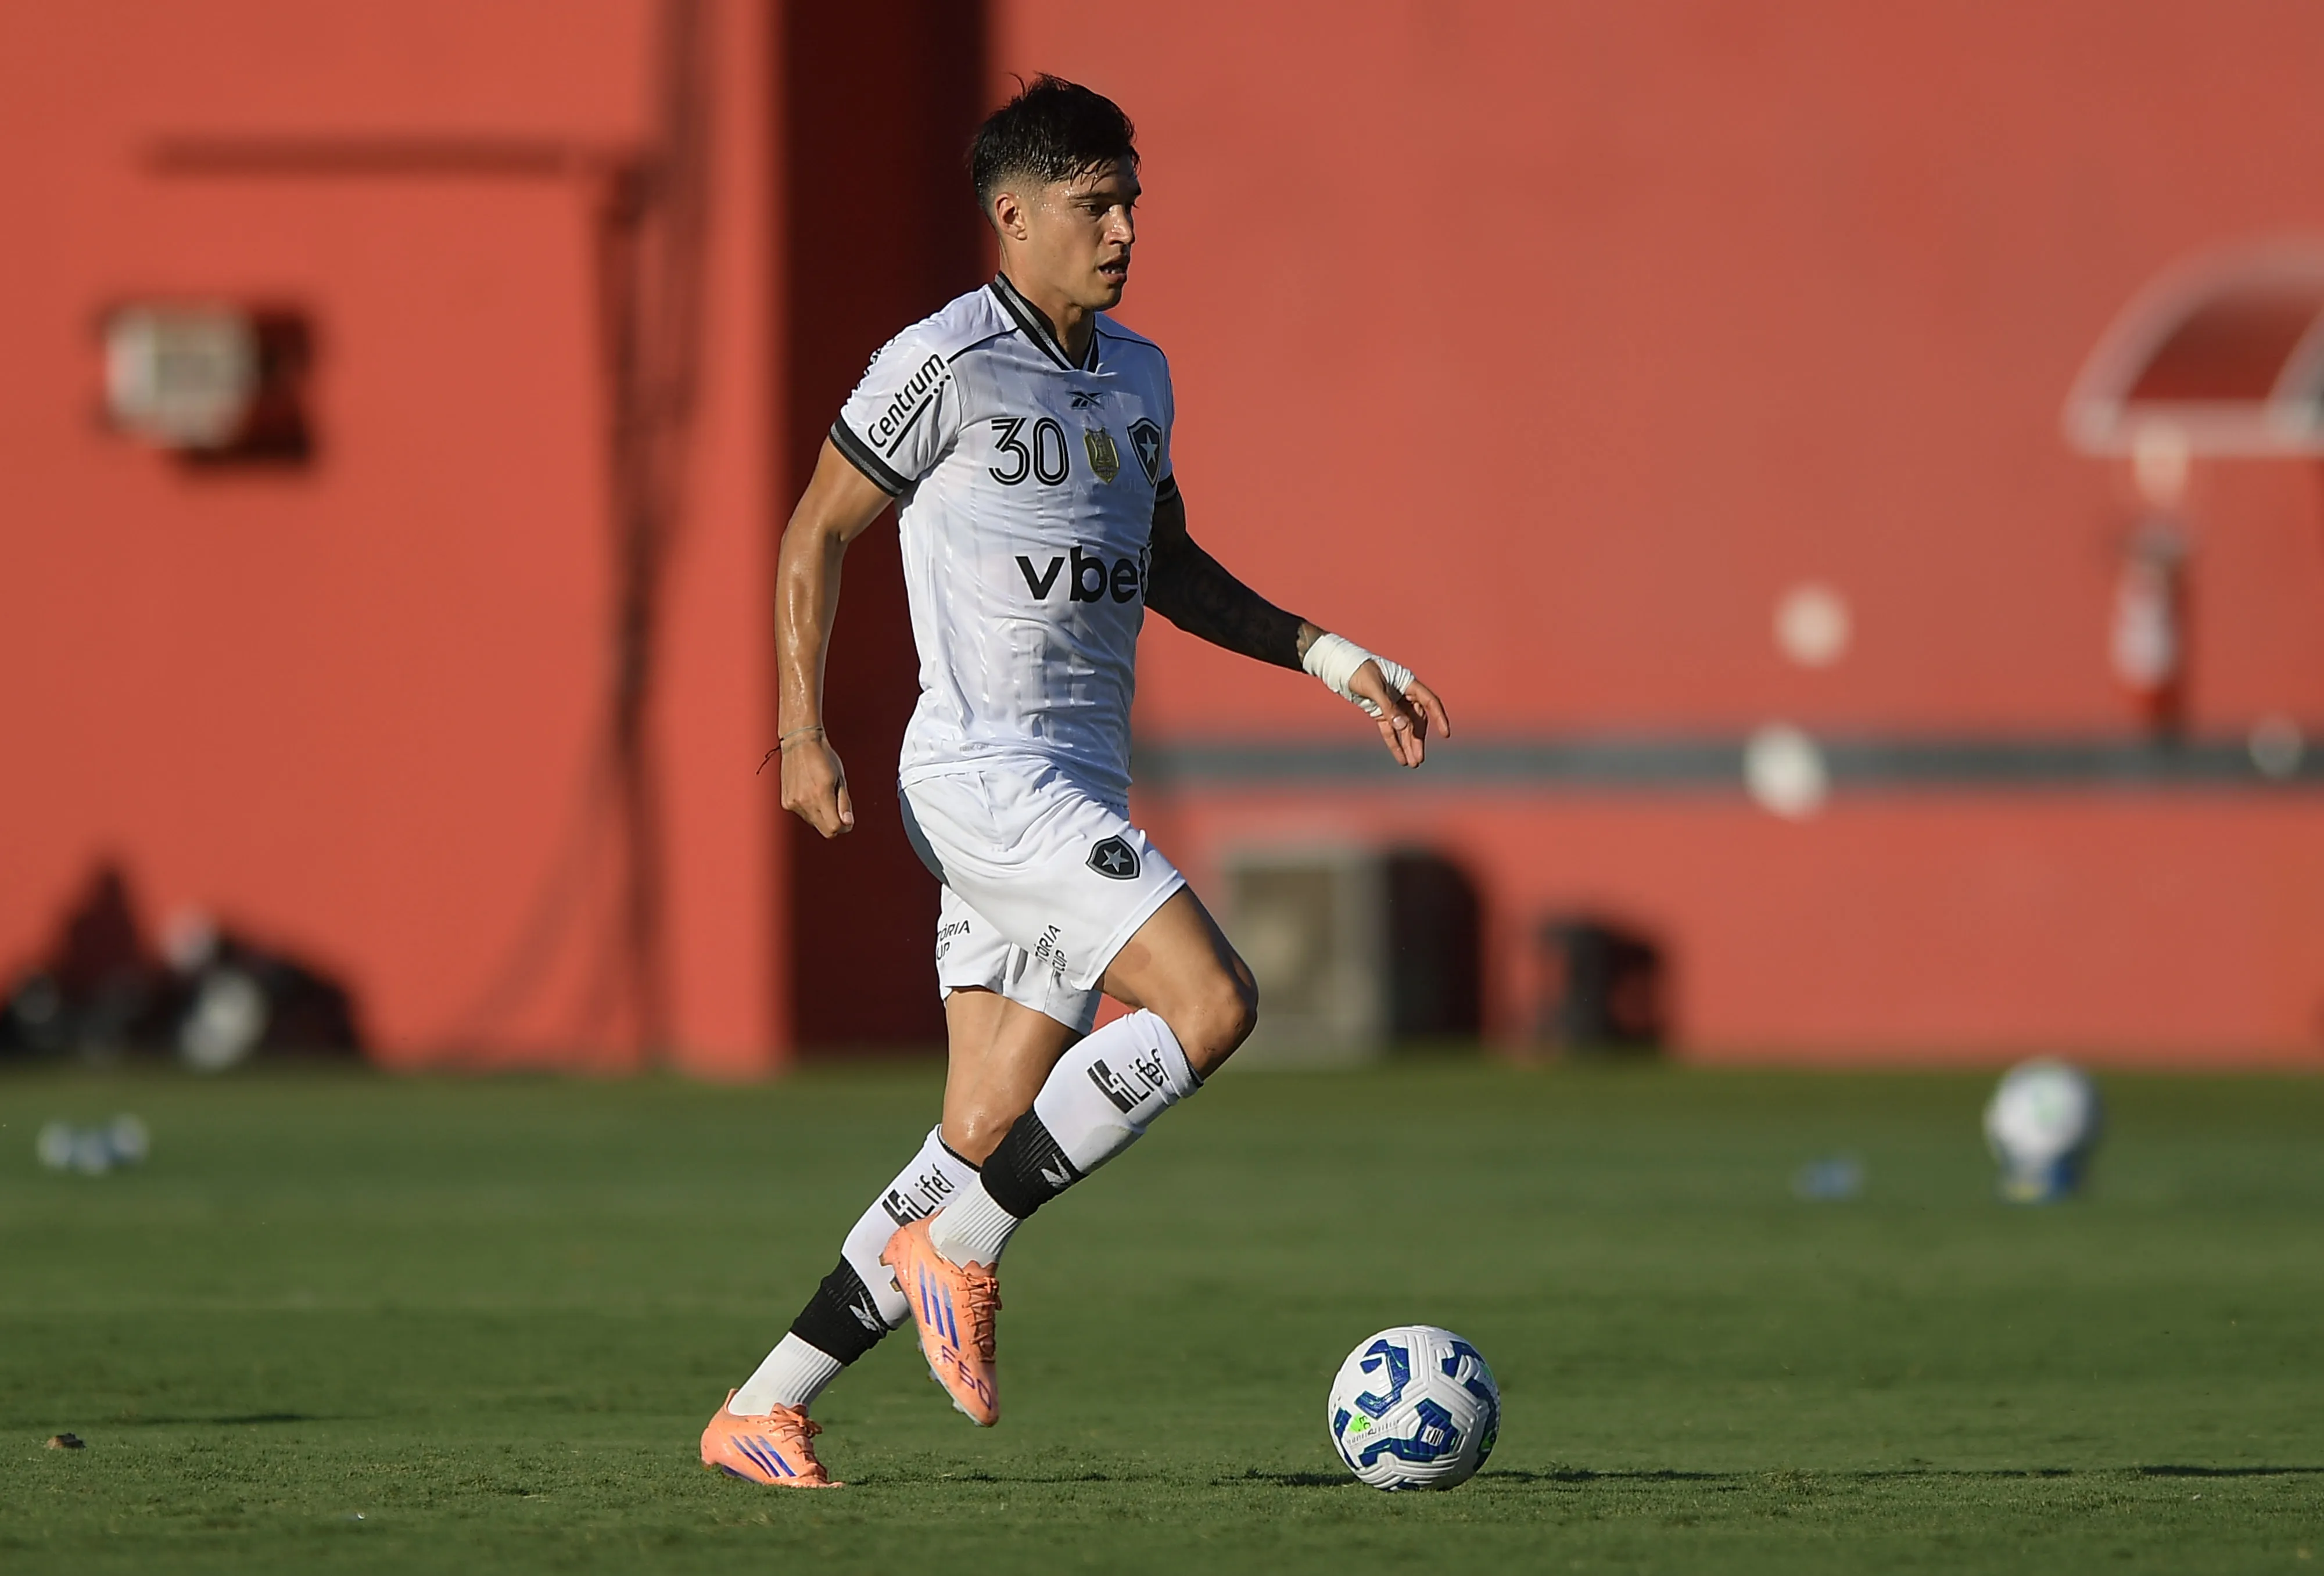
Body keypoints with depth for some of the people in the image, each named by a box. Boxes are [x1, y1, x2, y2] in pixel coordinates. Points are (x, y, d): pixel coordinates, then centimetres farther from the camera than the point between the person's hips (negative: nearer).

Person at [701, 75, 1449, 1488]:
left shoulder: (1137, 375, 16)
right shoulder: (945, 363, -8)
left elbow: (1169, 567, 28)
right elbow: (819, 533, -2)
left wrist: (1330, 656, 19)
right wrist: (803, 733, -10)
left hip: (1080, 790, 8)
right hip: (987, 773, -8)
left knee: (987, 1141, 4)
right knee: (1210, 1002, -22)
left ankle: (764, 1415, 9)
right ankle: (961, 1252, -11)